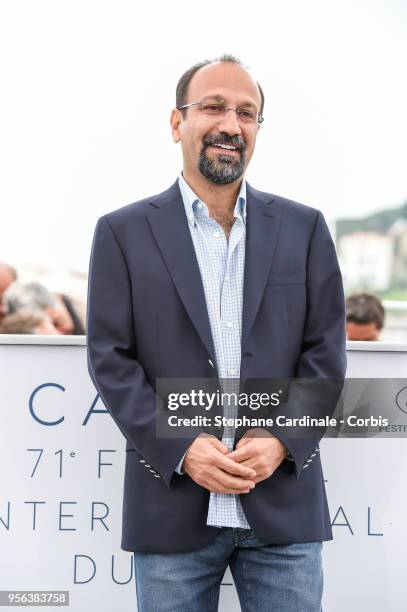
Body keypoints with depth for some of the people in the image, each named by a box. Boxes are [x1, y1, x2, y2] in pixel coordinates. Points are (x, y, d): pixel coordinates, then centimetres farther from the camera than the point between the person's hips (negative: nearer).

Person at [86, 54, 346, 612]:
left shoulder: (304, 228, 8)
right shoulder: (124, 233, 4)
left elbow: (325, 352, 5)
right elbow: (110, 358, -1)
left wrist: (282, 439, -10)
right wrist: (181, 449, -13)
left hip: (284, 504, 1)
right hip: (173, 504, -1)